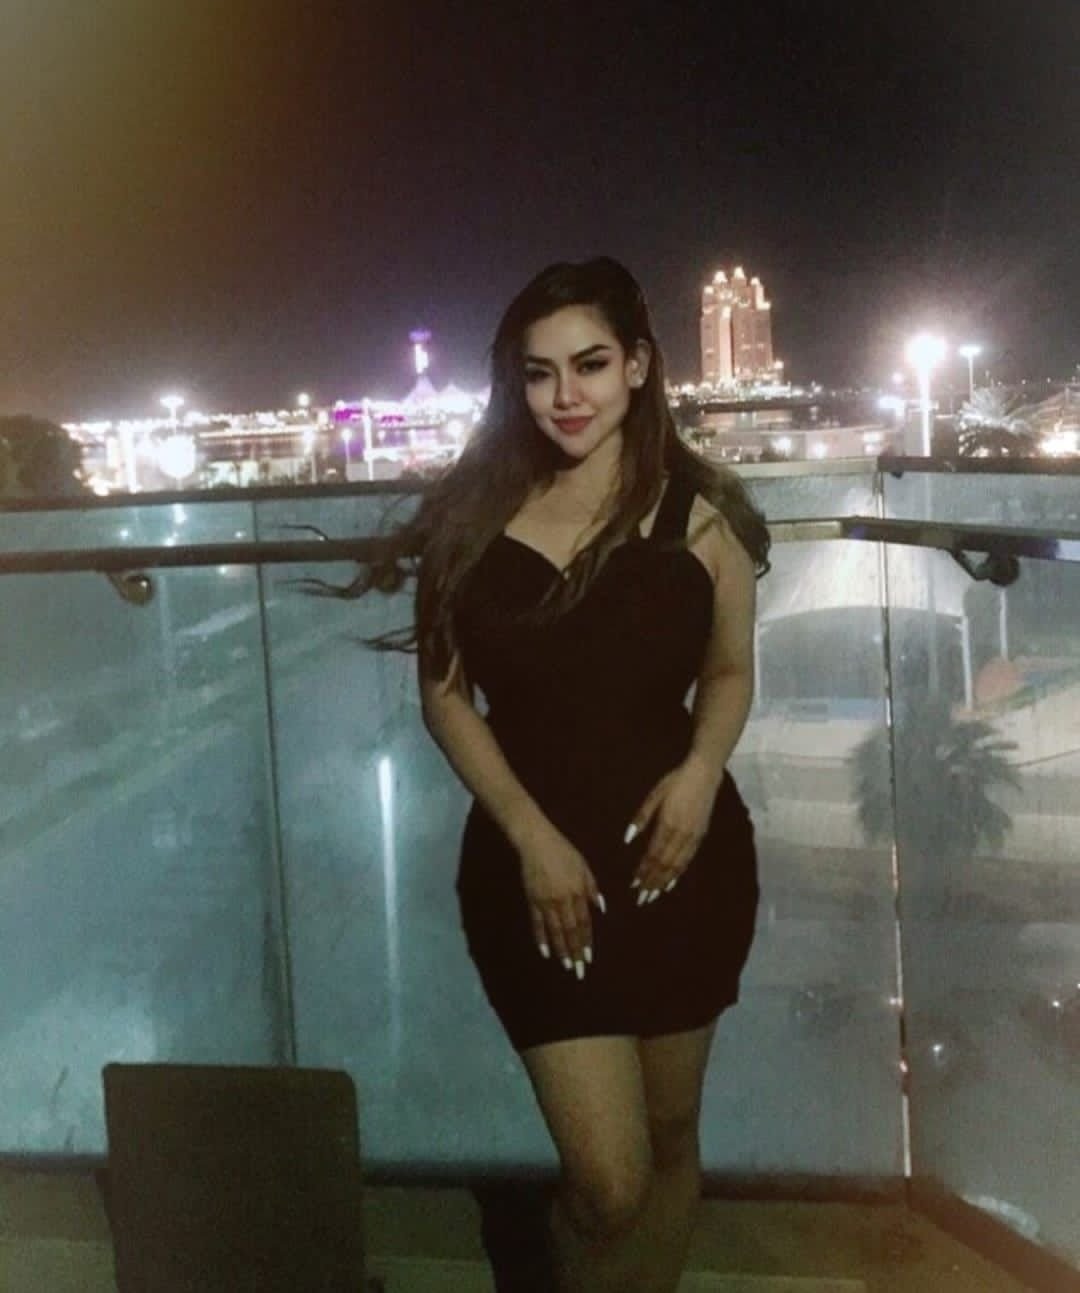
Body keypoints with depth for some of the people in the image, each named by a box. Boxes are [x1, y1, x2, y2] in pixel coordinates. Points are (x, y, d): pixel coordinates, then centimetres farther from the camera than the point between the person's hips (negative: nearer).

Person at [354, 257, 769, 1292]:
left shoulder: (699, 512, -2)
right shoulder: (473, 513, -3)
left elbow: (730, 672, 9)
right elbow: (444, 694, 0)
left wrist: (701, 772, -12)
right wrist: (531, 835, -11)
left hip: (682, 855, 2)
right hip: (532, 863, -1)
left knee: (671, 1136, 18)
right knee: (606, 1181, -4)